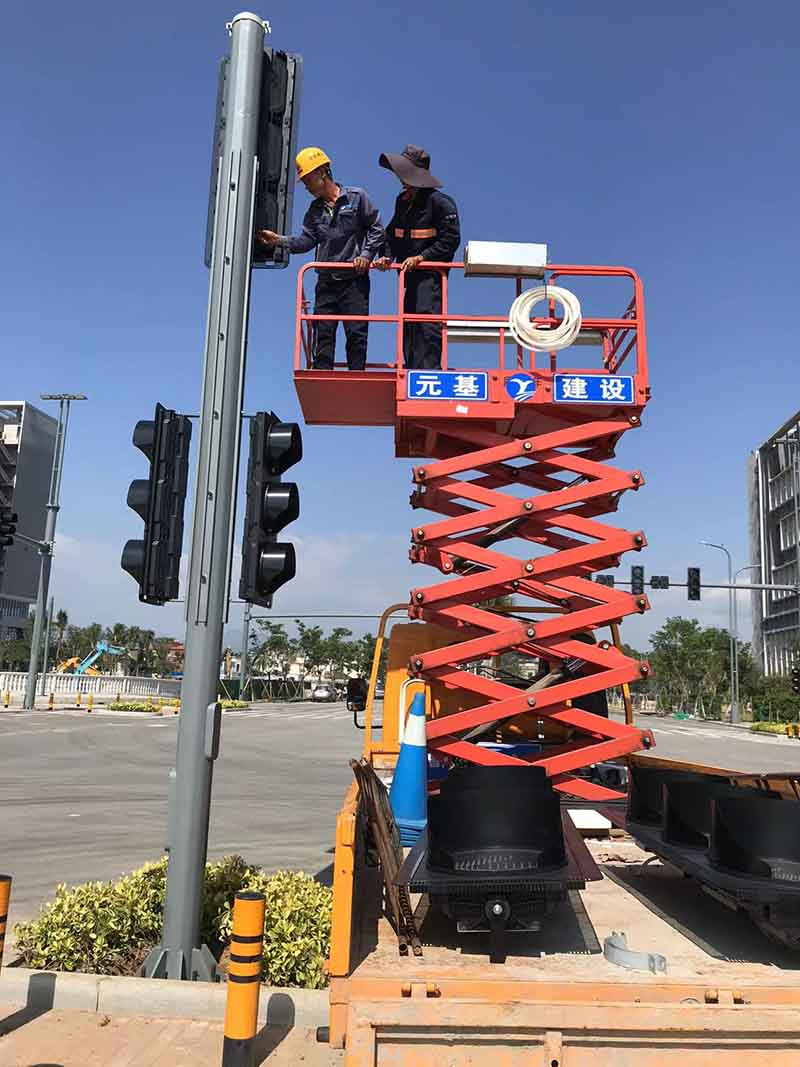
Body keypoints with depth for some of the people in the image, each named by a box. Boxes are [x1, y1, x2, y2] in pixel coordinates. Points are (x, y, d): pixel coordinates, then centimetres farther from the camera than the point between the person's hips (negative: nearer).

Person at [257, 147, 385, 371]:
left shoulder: (356, 197, 1)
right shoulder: (315, 209, 15)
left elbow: (376, 230, 1)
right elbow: (306, 240, 6)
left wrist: (366, 254, -10)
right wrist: (279, 240, -7)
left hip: (354, 279, -4)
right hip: (326, 281, 5)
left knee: (357, 333, -4)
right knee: (323, 334, 0)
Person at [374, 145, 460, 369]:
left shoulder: (440, 201, -9)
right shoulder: (402, 201, 14)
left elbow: (451, 239, -12)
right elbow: (392, 233, 21)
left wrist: (421, 257, -16)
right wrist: (387, 255, 2)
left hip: (431, 273, -8)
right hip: (410, 274, 8)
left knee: (427, 321, -19)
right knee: (408, 323, 8)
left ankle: (429, 369, -20)